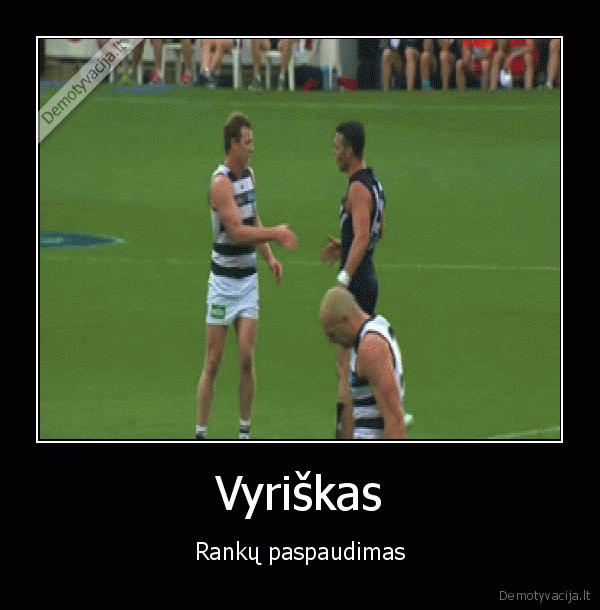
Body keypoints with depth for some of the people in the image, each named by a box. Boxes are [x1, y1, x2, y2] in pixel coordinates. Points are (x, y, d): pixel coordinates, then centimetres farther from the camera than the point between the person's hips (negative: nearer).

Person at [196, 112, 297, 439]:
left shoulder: (249, 174, 9)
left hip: (248, 278, 6)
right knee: (213, 361, -2)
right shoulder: (220, 182, -15)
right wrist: (275, 234, -18)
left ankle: (245, 433, 7)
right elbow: (237, 231, -22)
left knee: (247, 357, -1)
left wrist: (270, 258, 8)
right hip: (223, 280, -6)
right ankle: (200, 434, 5)